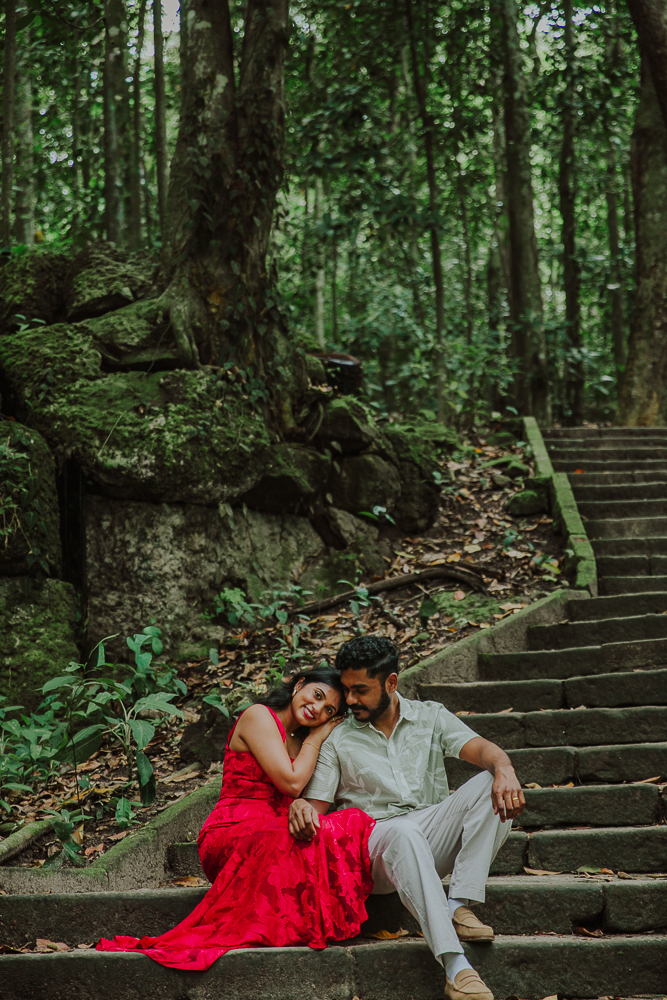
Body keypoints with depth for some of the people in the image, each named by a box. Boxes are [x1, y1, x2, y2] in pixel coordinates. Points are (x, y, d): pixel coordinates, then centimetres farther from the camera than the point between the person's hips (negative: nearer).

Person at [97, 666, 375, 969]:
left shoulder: (298, 741, 25)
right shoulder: (258, 717, 0)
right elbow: (290, 782, -9)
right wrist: (315, 739, 3)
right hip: (234, 833, -7)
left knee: (355, 822, -23)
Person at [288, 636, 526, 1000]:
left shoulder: (430, 717, 12)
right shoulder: (337, 740, 11)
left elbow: (481, 749, -3)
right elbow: (316, 804, 6)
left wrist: (504, 771, -27)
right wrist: (299, 808, -20)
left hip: (433, 840, 2)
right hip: (374, 842, -2)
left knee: (493, 785, -21)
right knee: (404, 832, -39)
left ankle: (458, 906, -28)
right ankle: (455, 967, -49)